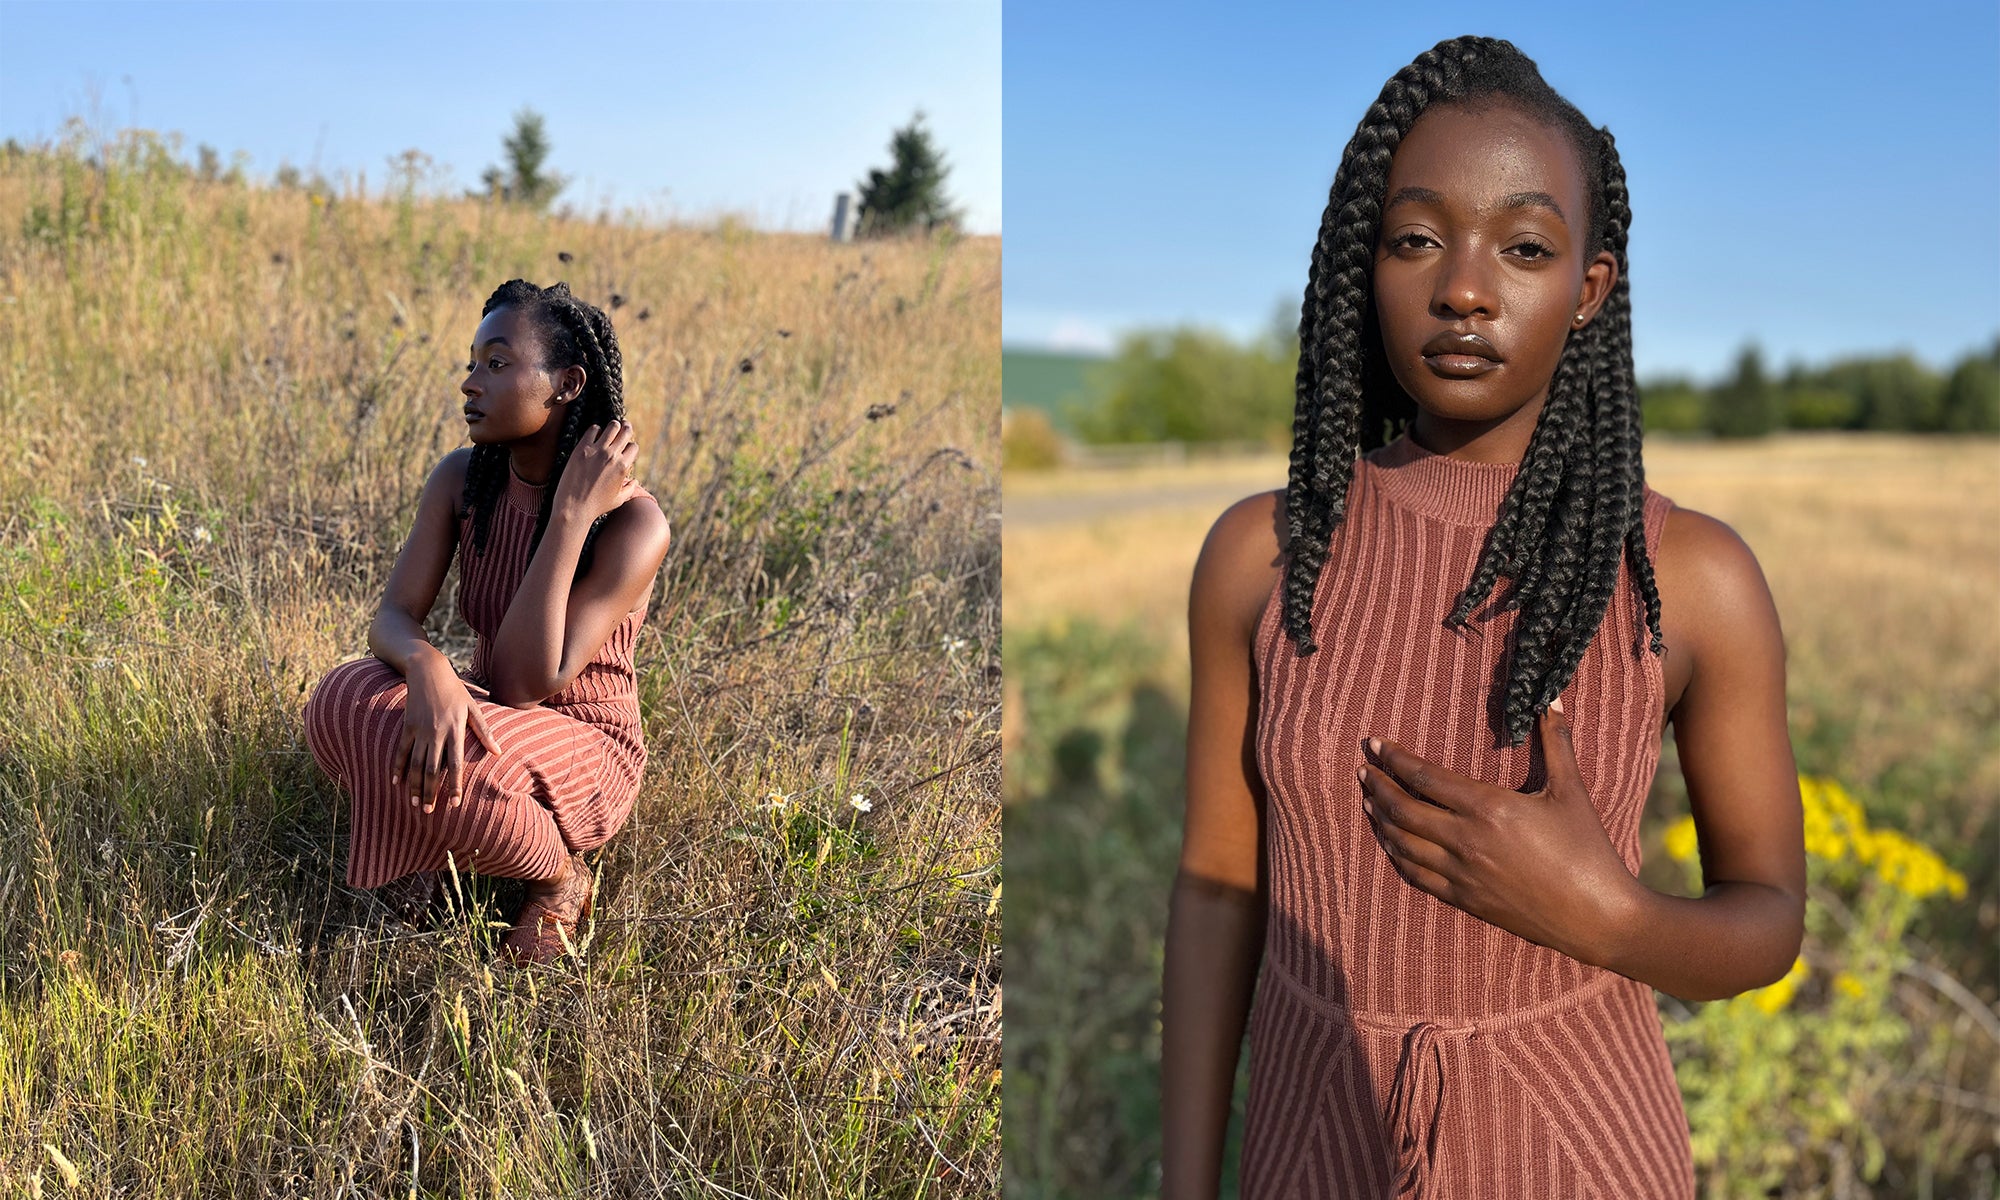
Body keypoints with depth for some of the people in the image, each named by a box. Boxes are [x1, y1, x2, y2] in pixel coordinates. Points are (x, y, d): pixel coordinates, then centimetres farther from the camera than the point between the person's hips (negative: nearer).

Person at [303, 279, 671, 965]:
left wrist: (572, 516, -34)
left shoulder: (633, 521, -25)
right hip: (487, 718, 4)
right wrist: (427, 665, -40)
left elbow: (528, 682, -29)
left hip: (583, 749, -4)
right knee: (342, 702, -27)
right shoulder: (463, 479, -7)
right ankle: (435, 845, 3)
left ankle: (559, 879, -3)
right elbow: (393, 617, -14)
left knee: (459, 767, -37)